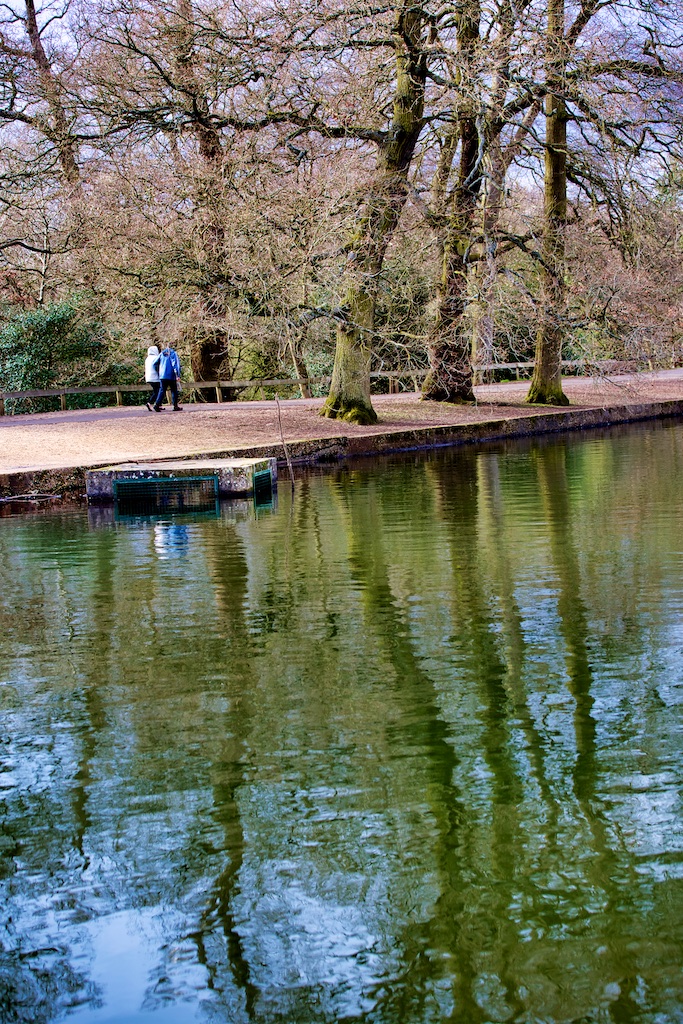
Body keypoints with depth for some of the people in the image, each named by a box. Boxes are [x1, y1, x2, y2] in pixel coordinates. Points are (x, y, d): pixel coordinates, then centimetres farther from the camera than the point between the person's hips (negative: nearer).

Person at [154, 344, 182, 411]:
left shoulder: (162, 354, 11)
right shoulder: (173, 353, -1)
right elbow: (176, 364, -12)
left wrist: (158, 372, 19)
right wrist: (178, 375, -15)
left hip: (162, 376, 3)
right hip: (171, 376, -3)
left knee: (162, 390, 1)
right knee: (174, 391, 8)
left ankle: (157, 404, -16)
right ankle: (175, 406, 9)